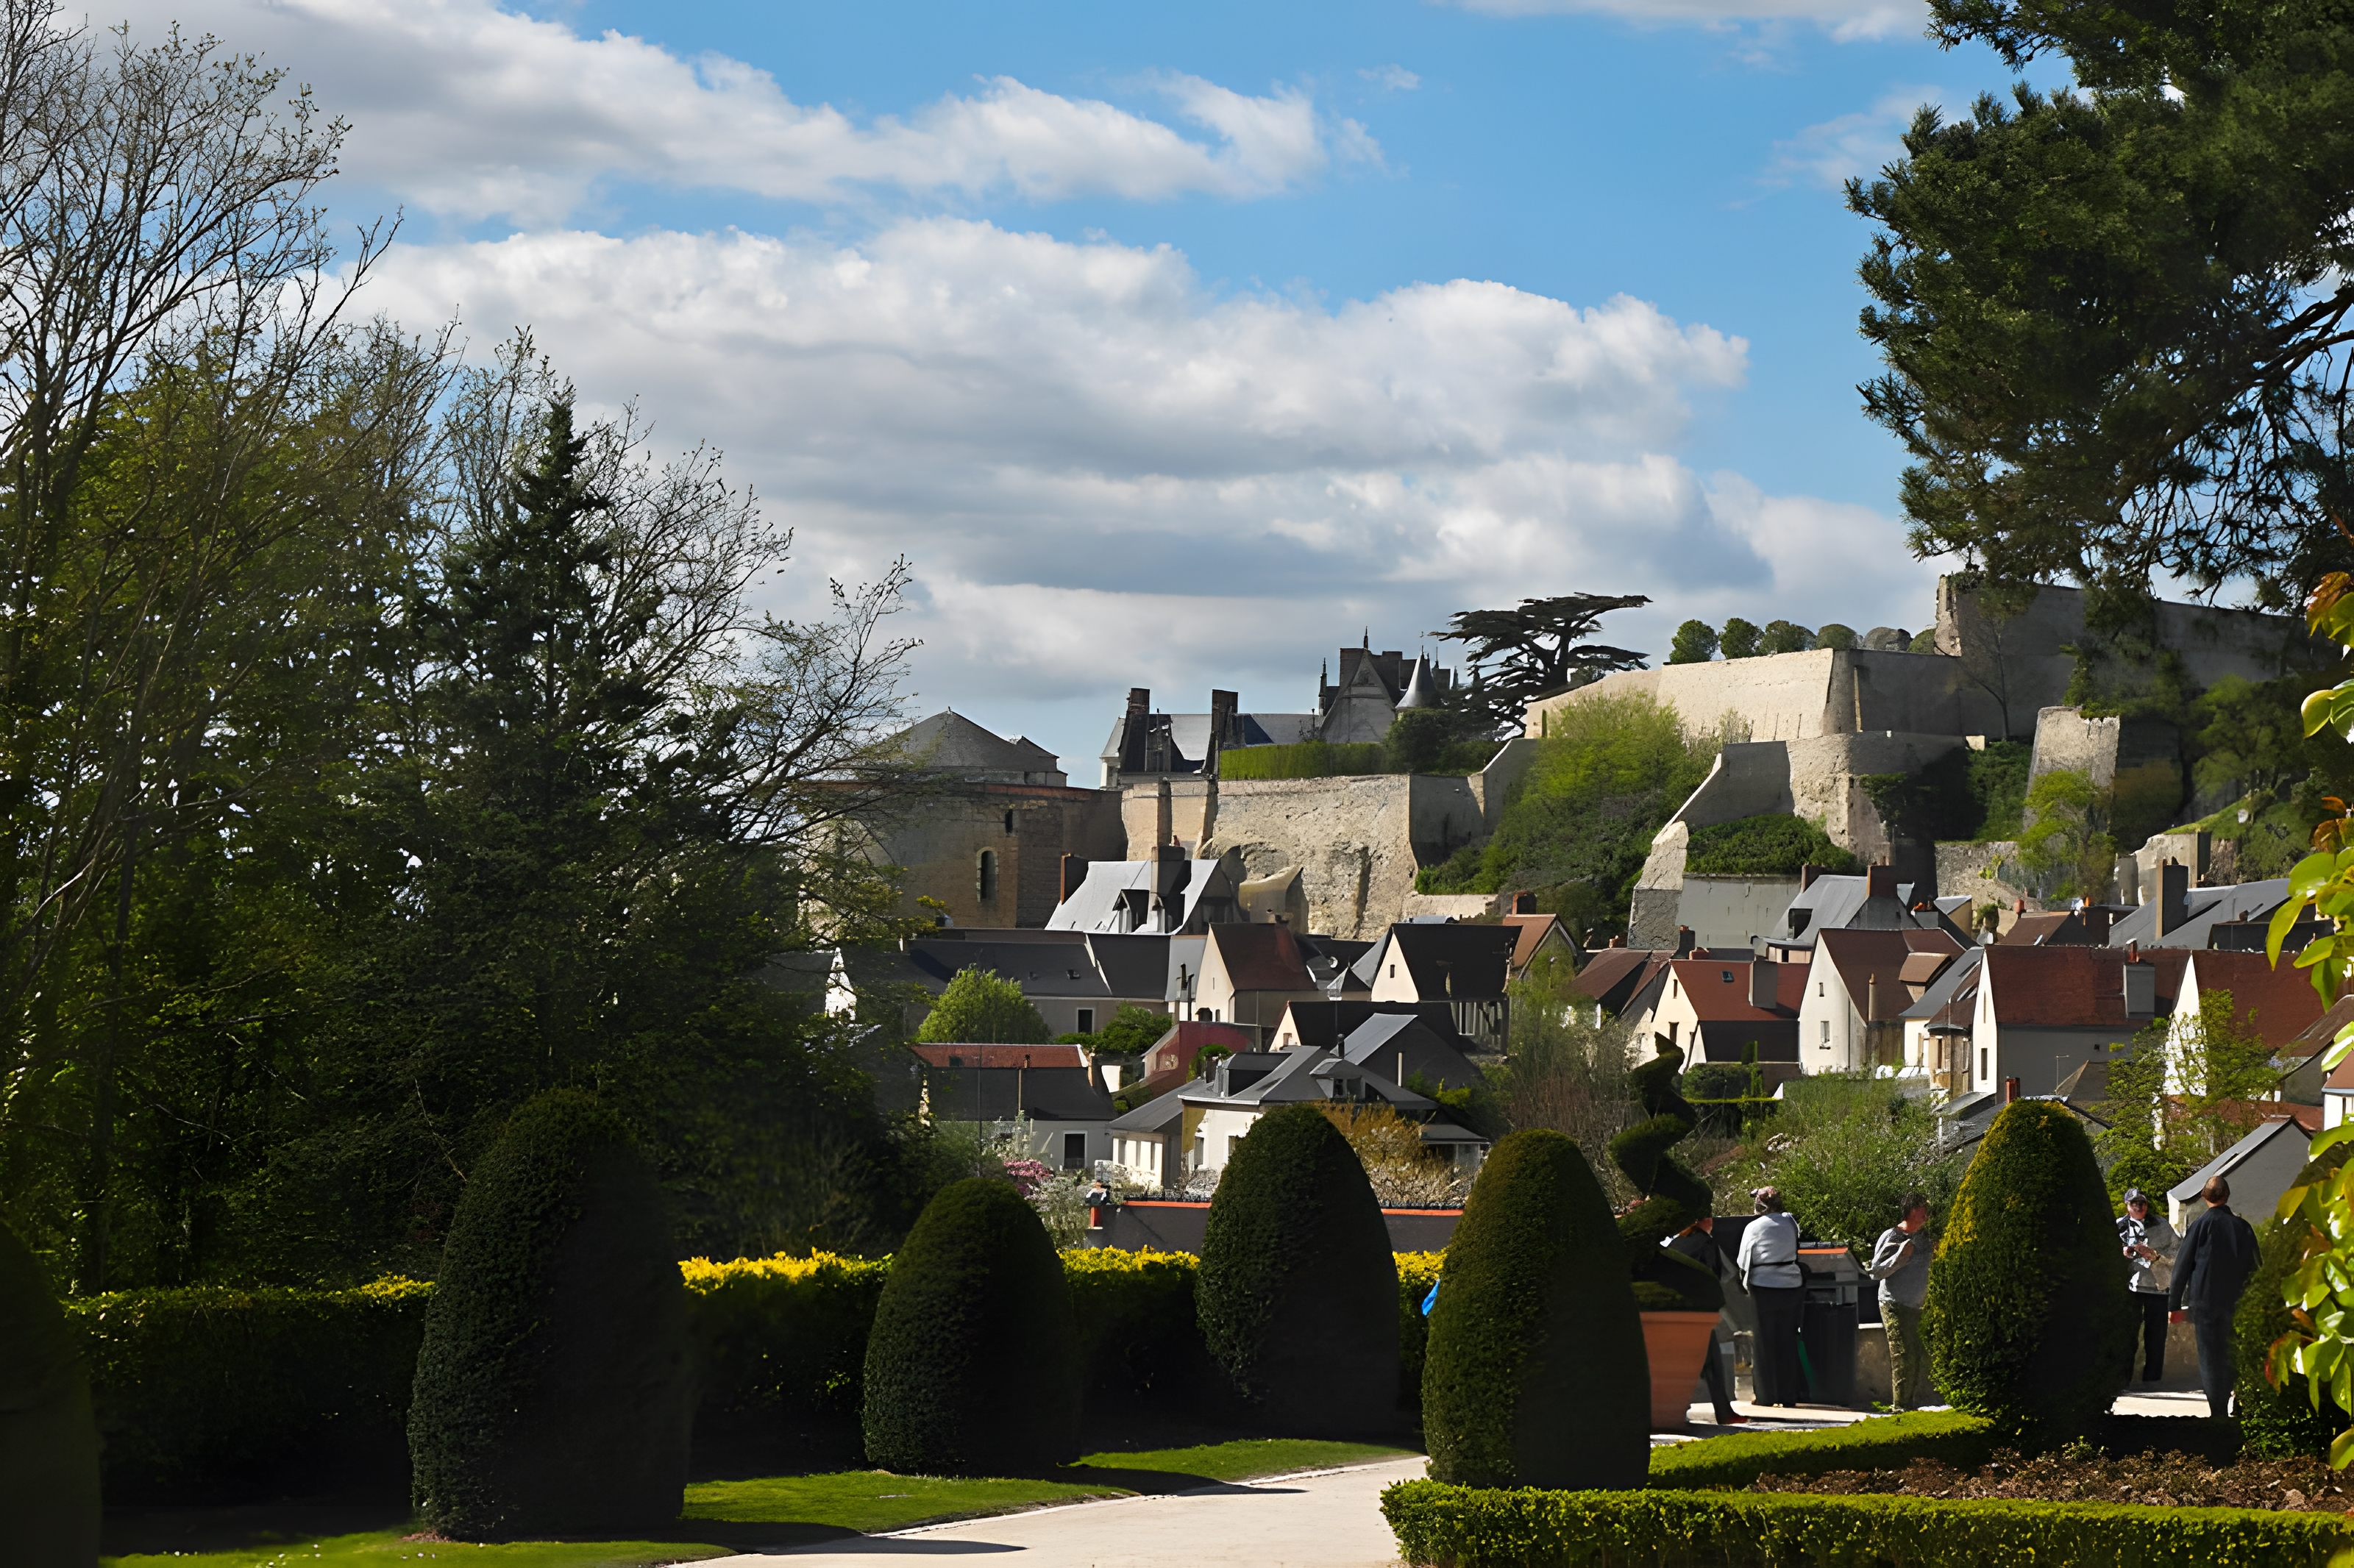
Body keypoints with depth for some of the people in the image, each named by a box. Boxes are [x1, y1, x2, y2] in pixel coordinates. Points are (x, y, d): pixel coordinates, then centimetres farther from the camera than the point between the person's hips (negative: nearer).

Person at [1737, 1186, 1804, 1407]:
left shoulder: (1754, 1228, -6)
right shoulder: (1791, 1223, 4)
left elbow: (1744, 1263, -1)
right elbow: (1796, 1252, 14)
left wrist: (1746, 1285, 16)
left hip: (1763, 1289, -3)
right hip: (1792, 1287, 3)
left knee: (1764, 1345, 4)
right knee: (1787, 1343, 9)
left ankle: (1766, 1395, 5)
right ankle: (1789, 1394, 10)